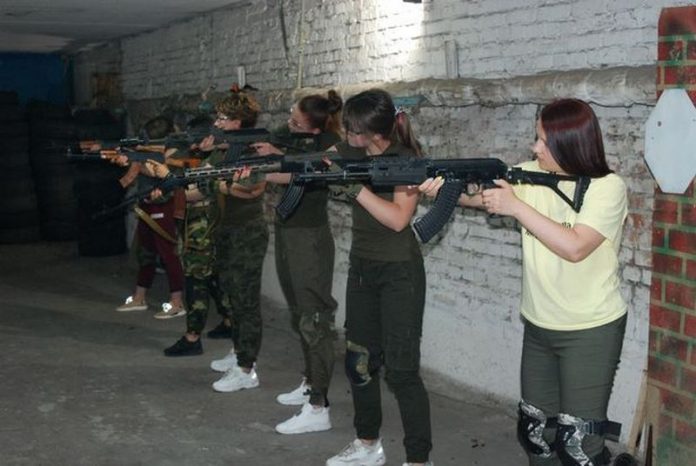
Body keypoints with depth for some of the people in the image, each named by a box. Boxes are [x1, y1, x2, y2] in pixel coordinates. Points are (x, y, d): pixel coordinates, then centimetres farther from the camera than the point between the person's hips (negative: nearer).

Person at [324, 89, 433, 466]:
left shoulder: (406, 161, -15)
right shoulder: (349, 153, 3)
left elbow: (398, 219, -24)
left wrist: (354, 185, -28)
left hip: (399, 273, -7)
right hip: (361, 268, 7)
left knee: (401, 369, -7)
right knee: (359, 360, 13)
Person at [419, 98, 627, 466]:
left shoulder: (607, 187, -16)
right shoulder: (531, 175, 0)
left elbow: (574, 247, -28)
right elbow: (478, 194, -6)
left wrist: (516, 207, -27)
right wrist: (442, 186, -27)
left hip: (591, 331, -6)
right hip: (538, 326, 6)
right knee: (534, 428, 16)